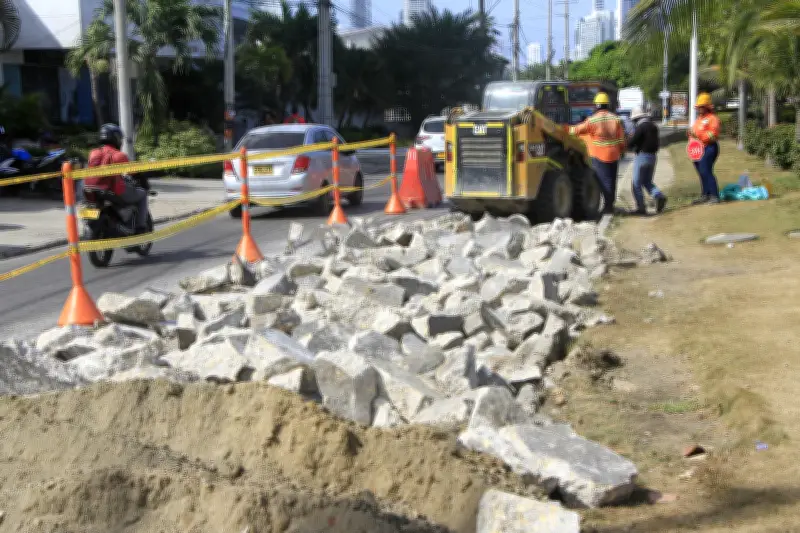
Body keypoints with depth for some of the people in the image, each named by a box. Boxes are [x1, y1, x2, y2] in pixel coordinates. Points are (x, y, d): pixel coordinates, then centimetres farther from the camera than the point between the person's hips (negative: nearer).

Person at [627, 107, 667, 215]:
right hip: (652, 156, 8)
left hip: (642, 156, -8)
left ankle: (641, 208, -2)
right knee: (647, 182, 19)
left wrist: (629, 146, 3)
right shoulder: (653, 126, 12)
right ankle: (659, 196, -6)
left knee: (637, 184, 1)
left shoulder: (640, 127, -14)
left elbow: (632, 142, -20)